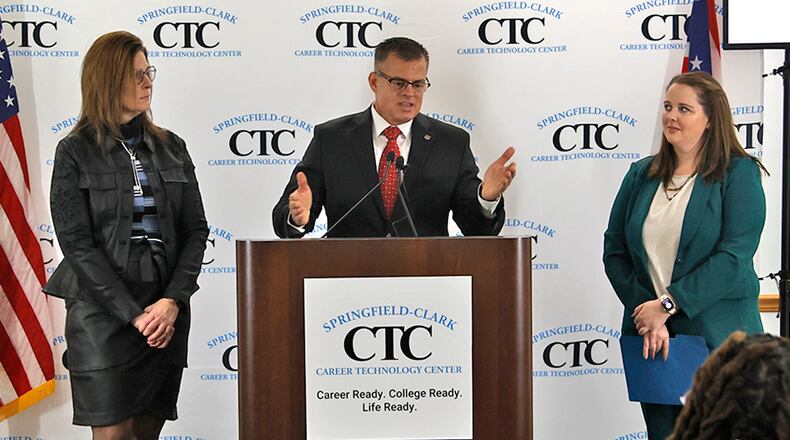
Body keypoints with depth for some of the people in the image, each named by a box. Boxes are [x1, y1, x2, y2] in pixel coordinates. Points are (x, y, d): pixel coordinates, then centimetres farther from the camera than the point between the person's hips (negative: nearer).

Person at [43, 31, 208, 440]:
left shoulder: (171, 147, 10)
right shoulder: (75, 152, -1)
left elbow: (195, 230, 6)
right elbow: (76, 243, -7)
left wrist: (172, 301, -9)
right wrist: (134, 314, -14)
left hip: (167, 312, 4)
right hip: (102, 314, -3)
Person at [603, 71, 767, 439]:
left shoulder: (739, 174, -4)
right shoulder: (641, 174, 10)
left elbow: (734, 256, -14)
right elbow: (614, 252, 5)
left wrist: (667, 305, -18)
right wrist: (646, 314, -9)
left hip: (715, 337, -4)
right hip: (649, 335, 4)